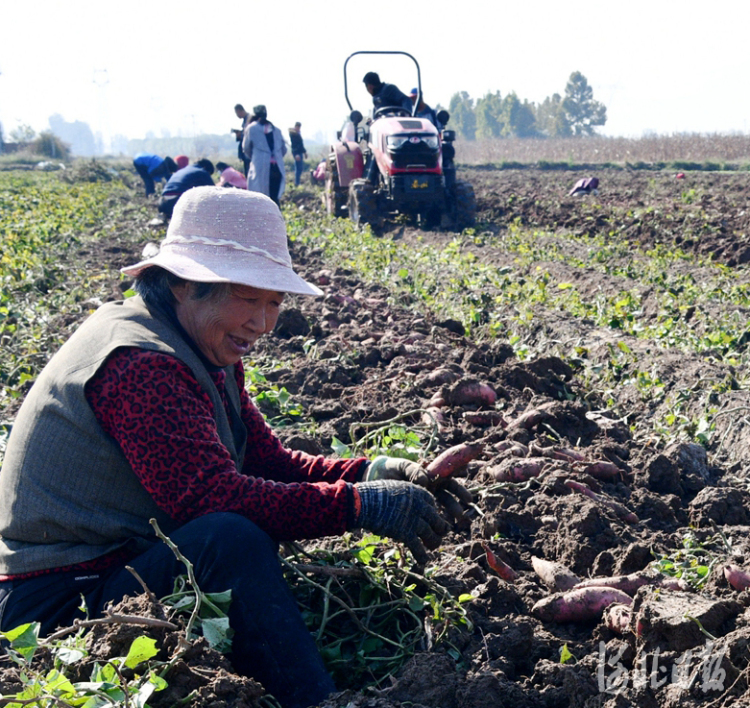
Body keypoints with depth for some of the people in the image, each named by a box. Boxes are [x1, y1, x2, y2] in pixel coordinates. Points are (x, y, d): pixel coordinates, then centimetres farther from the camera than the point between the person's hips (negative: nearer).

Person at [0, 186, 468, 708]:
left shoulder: (208, 352, 10)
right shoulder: (139, 366, -22)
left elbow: (268, 460, 7)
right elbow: (213, 495, -31)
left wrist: (371, 472, -9)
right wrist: (362, 504, -29)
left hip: (133, 564, 10)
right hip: (59, 606, -10)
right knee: (232, 540, -31)